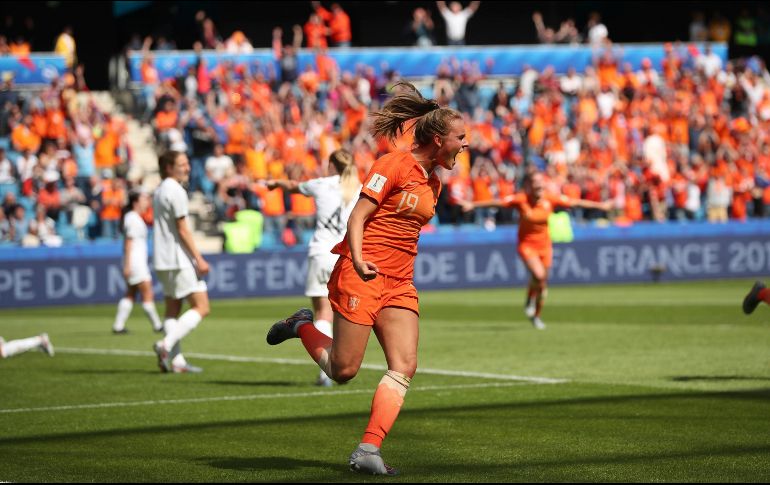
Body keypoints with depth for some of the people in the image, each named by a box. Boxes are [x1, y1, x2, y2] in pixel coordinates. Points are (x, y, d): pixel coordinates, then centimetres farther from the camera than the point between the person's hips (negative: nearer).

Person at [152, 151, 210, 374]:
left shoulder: (160, 191, 16)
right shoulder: (175, 191, -13)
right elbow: (182, 229, -16)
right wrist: (199, 259, -15)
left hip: (164, 261, 10)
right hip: (179, 260, -10)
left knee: (172, 310, 9)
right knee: (201, 307, -8)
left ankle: (176, 360, 7)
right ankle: (166, 344, -18)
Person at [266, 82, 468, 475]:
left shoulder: (432, 183, 15)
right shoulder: (394, 164, -10)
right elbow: (358, 216, -14)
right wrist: (358, 260, -27)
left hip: (400, 283, 8)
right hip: (363, 276, -8)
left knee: (404, 366, -9)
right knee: (343, 370, -5)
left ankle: (368, 452, -11)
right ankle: (301, 327, 24)